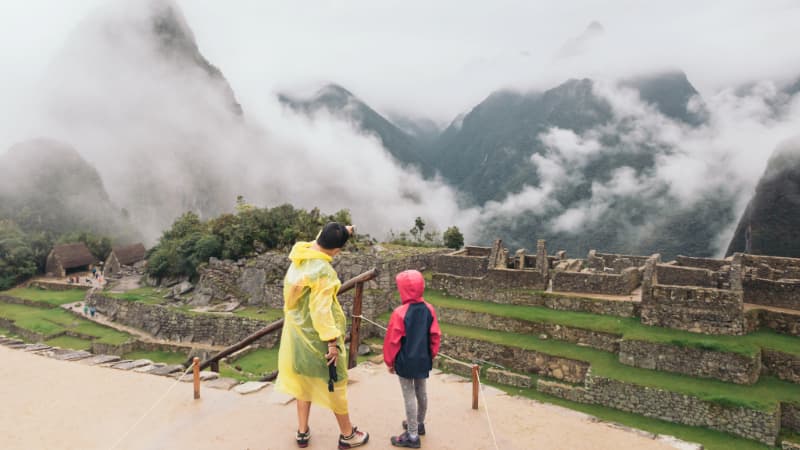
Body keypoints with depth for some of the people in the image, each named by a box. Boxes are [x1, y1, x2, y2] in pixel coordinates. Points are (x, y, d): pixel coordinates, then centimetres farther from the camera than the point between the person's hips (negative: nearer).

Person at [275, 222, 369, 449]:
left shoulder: (300, 254, -5)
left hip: (297, 332, 8)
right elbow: (321, 310, -28)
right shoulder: (323, 271, -29)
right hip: (317, 336, -8)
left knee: (304, 379, 22)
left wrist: (342, 231, 20)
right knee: (334, 383, 10)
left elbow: (319, 242, 18)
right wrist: (332, 341, -21)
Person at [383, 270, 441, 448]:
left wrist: (389, 362, 0)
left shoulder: (400, 313, -21)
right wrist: (431, 355, 16)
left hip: (405, 362, -6)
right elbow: (435, 336, 2)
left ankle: (412, 436, 11)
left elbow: (392, 341, -14)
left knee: (409, 396, 3)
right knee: (421, 392, 20)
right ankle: (419, 423, 39)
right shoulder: (429, 309, -5)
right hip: (423, 360, 6)